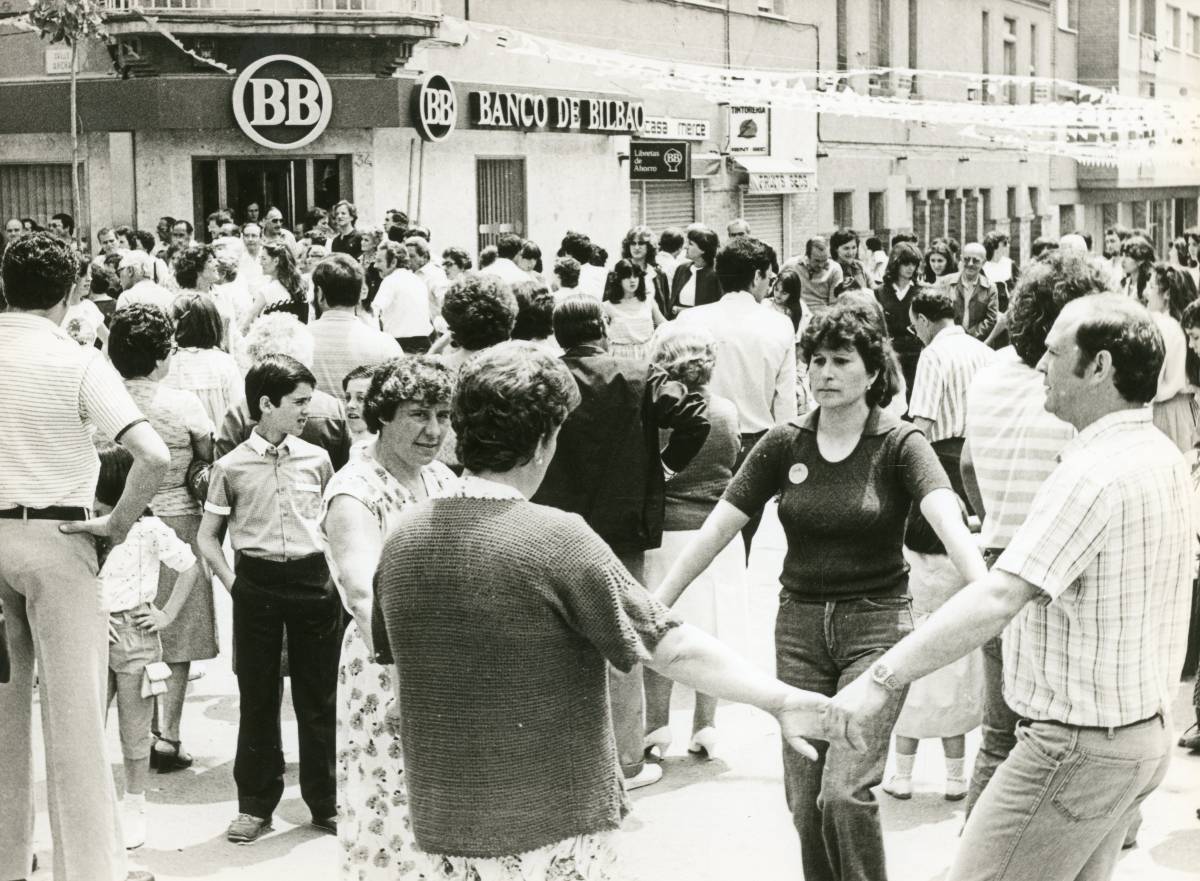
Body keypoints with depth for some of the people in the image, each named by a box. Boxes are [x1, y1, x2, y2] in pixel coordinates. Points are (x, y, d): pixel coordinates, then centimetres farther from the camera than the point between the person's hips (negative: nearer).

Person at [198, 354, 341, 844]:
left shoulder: (316, 459, 5)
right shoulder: (231, 468, 0)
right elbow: (208, 537, 8)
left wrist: (334, 574, 5)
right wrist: (232, 584, -2)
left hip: (314, 582, 1)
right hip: (257, 584, -1)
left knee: (318, 694, 6)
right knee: (257, 696, 5)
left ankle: (325, 801, 17)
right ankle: (256, 804, 16)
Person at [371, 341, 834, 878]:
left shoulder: (403, 537, -1)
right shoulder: (557, 541, -18)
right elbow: (672, 649, -18)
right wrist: (781, 700, -11)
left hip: (440, 817, 6)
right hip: (550, 825, -5)